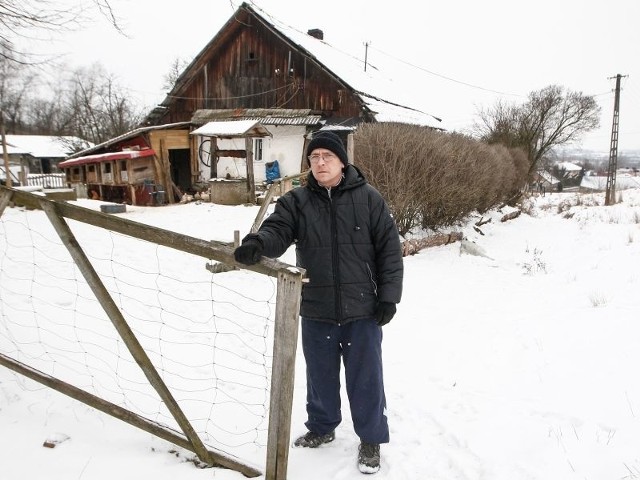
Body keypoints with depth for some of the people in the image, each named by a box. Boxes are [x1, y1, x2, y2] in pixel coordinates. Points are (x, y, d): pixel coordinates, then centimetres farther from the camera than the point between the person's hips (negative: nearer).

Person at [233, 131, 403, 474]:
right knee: (320, 375, 19)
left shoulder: (369, 198, -4)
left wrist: (388, 295, -6)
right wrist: (257, 243, -38)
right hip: (316, 312, 2)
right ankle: (321, 427, 41)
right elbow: (277, 230, -14)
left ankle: (371, 439, 28)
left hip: (363, 311, -2)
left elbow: (389, 248, -2)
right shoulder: (296, 201, 0)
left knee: (365, 378, 9)